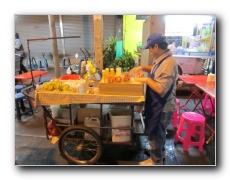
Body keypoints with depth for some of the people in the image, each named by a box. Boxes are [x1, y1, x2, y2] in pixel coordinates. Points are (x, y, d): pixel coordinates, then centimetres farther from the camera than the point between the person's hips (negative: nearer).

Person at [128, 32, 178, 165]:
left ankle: (156, 162, 32)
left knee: (155, 135, 9)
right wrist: (141, 68, 8)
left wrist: (146, 79, -20)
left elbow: (161, 89, -33)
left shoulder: (168, 63, -28)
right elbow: (156, 70, 23)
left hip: (162, 107, -10)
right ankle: (158, 152, 51)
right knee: (157, 133, 28)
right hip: (157, 105, 10)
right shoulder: (161, 59, 4)